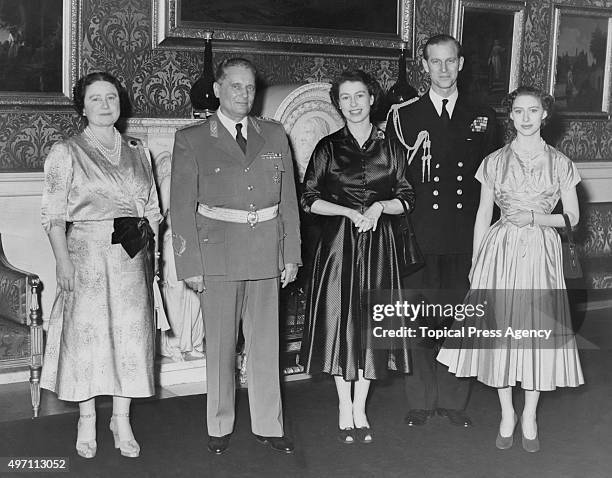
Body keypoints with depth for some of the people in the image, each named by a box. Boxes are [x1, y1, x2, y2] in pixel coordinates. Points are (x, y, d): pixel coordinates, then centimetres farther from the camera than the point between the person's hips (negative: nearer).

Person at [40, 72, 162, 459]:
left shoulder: (137, 152, 11)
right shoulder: (66, 153, -1)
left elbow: (152, 209, 13)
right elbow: (54, 215, -5)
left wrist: (148, 251, 4)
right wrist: (63, 261, -14)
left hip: (132, 257, 4)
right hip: (86, 254, -3)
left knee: (131, 333, 4)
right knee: (87, 332, 1)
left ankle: (122, 419, 15)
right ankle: (87, 420, 15)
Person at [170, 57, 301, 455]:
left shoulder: (274, 136, 9)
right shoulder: (191, 140, 0)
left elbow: (289, 199, 10)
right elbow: (182, 207, -2)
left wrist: (291, 255, 6)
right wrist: (190, 264, -7)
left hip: (266, 254, 2)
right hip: (218, 254, -2)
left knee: (266, 343, 7)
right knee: (220, 345, 7)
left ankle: (268, 425, 20)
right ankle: (220, 426, 22)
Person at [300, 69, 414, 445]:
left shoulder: (390, 148, 6)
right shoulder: (328, 148, 2)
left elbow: (407, 200, 7)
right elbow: (309, 200, -1)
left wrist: (379, 207, -12)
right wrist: (351, 213, -12)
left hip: (379, 245, 1)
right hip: (339, 244, -1)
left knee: (371, 323, 4)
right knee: (341, 319, 0)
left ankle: (360, 410, 17)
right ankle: (345, 410, 14)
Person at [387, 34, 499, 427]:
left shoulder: (483, 117, 10)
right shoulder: (404, 117, 4)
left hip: (466, 238, 1)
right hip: (419, 237, -1)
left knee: (461, 320, 6)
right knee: (419, 321, 3)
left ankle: (454, 400, 20)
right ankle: (421, 401, 16)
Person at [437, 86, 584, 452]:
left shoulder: (560, 163, 3)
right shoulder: (495, 161, 4)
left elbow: (572, 217, 4)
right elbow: (483, 216, 7)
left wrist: (534, 218, -12)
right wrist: (475, 263, 4)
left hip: (541, 253, 0)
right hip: (500, 251, 0)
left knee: (537, 330, 3)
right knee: (501, 329, 3)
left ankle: (530, 416, 20)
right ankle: (507, 413, 20)